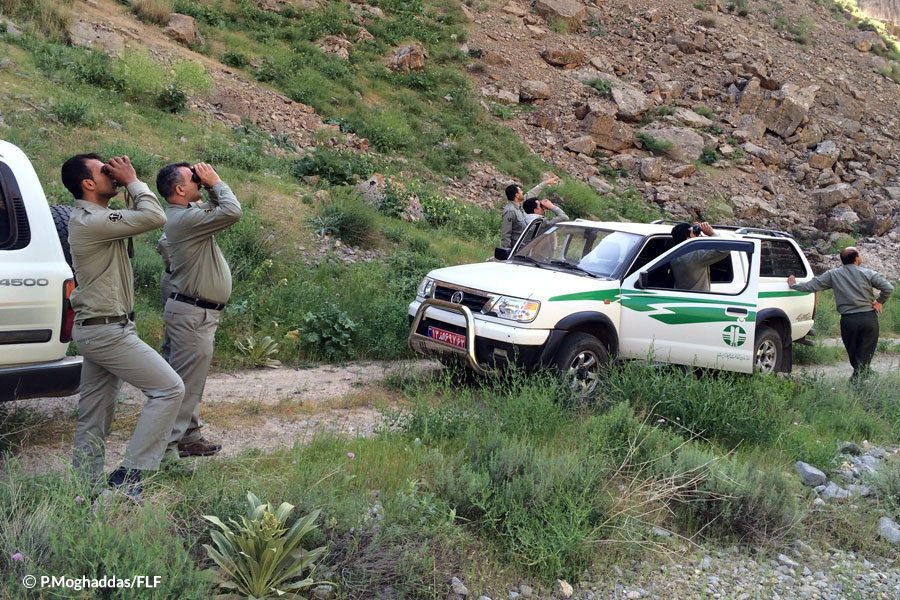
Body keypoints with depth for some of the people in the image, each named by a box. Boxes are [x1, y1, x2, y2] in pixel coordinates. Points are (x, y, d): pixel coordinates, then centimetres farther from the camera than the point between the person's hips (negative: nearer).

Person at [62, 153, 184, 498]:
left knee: (95, 415, 13)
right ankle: (129, 474, -6)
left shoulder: (90, 219, 13)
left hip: (94, 329, 10)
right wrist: (132, 181, -11)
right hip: (107, 331, -10)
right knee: (169, 389, -9)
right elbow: (154, 218, -24)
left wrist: (130, 184, 9)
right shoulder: (90, 222, -20)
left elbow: (142, 219, 21)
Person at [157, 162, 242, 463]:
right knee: (185, 381, -7)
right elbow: (232, 212, -26)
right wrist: (215, 182, -12)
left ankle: (189, 436, 28)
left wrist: (212, 188, 6)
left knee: (192, 380, 18)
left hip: (200, 313, 11)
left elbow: (220, 209, 24)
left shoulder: (190, 213, 12)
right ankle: (166, 446, -2)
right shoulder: (184, 218, -20)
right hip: (192, 313, -11)